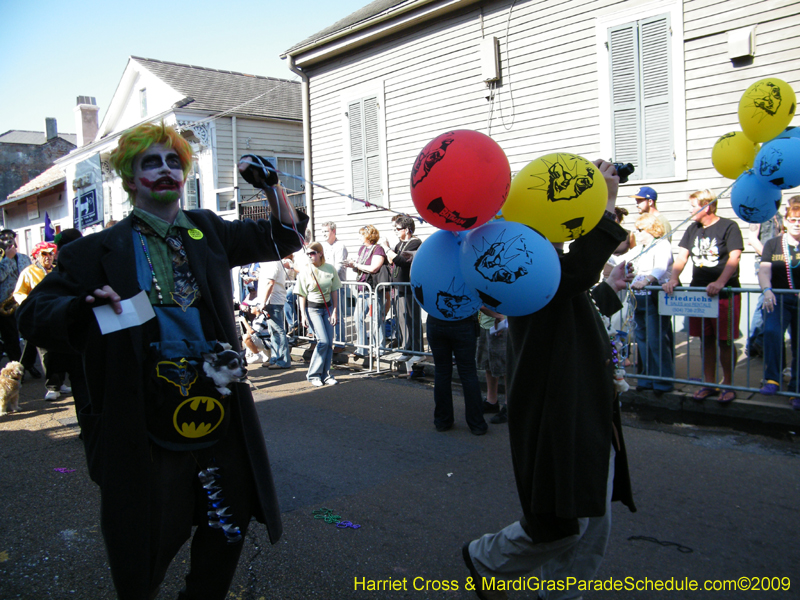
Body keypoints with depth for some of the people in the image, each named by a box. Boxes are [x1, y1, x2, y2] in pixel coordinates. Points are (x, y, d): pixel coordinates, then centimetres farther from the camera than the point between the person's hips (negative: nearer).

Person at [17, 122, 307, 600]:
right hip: (147, 424, -3)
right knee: (144, 548, 8)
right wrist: (82, 307, -22)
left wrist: (271, 186, -1)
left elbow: (284, 237, 15)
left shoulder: (208, 232, 10)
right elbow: (34, 314, -1)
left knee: (228, 528, 17)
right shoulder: (102, 250, 1)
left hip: (220, 412, 4)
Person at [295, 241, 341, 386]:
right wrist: (303, 315, -7)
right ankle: (313, 374, 0)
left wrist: (335, 311, 1)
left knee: (329, 343, 0)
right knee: (323, 341, -13)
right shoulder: (305, 272, -5)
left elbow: (334, 292, 5)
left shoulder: (330, 269, 0)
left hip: (327, 308, 3)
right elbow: (302, 295, -2)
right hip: (312, 309, -3)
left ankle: (325, 375, 10)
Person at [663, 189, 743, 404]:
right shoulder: (693, 229, 13)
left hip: (725, 293, -5)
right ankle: (709, 383, 19)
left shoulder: (728, 226, -5)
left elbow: (734, 257, -16)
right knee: (706, 340, 10)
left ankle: (728, 385, 12)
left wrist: (720, 283, -29)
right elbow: (682, 257, 8)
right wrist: (673, 280, -8)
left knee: (725, 341, 0)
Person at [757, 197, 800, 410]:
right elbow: (764, 270, -3)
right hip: (779, 299, 0)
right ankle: (772, 379, -16)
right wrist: (767, 290, -23)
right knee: (771, 331, -27)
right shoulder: (773, 244, 8)